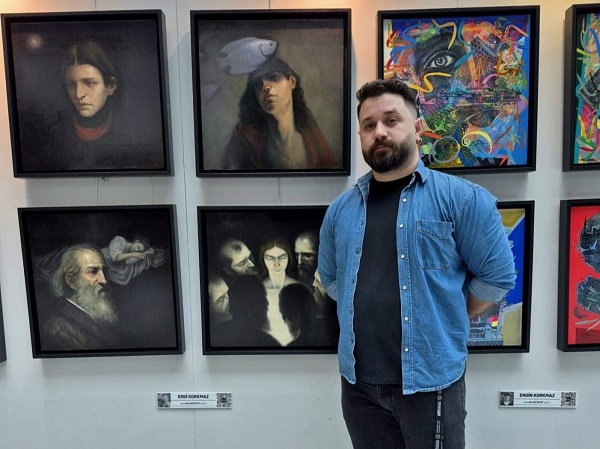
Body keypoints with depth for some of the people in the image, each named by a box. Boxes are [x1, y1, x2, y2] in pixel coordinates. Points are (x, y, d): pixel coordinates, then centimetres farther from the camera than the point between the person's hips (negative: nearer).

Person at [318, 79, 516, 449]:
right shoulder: (340, 209, 5)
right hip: (357, 381, 4)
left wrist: (445, 321, 1)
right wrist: (365, 316, 8)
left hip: (431, 381, -3)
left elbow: (498, 276, -5)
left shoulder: (461, 198, -8)